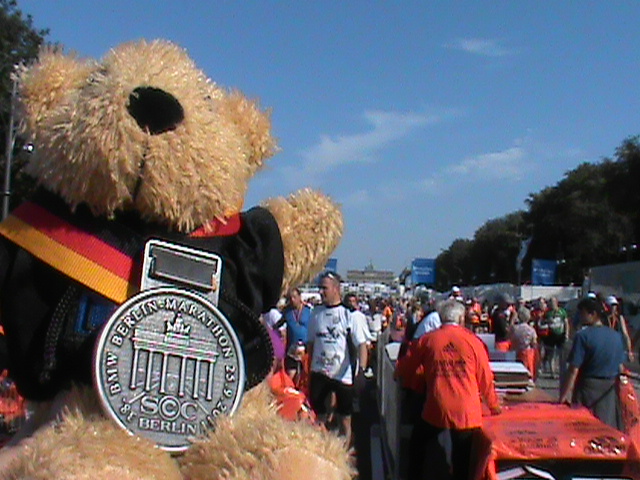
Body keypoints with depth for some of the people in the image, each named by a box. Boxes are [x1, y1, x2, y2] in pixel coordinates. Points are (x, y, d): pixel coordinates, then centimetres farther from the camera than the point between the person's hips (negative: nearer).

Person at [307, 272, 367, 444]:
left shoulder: (347, 314, -7)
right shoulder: (316, 313, 3)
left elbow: (361, 344, -10)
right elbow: (310, 343, 10)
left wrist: (362, 368, -23)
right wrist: (308, 368, 7)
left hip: (343, 374, -3)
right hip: (319, 373, 3)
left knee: (345, 418, 9)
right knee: (318, 415, 10)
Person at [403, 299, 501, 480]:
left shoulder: (427, 340, 1)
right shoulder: (473, 341, 0)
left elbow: (407, 369, 11)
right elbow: (485, 379, 5)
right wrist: (494, 407, 19)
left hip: (436, 410, 0)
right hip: (467, 412, 0)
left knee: (418, 445, 26)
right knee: (463, 464, 14)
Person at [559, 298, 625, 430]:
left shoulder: (583, 336, -13)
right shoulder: (616, 336, 3)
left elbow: (574, 369, -17)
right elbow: (620, 367, 9)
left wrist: (566, 394, -17)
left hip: (589, 388, -5)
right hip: (610, 388, 5)